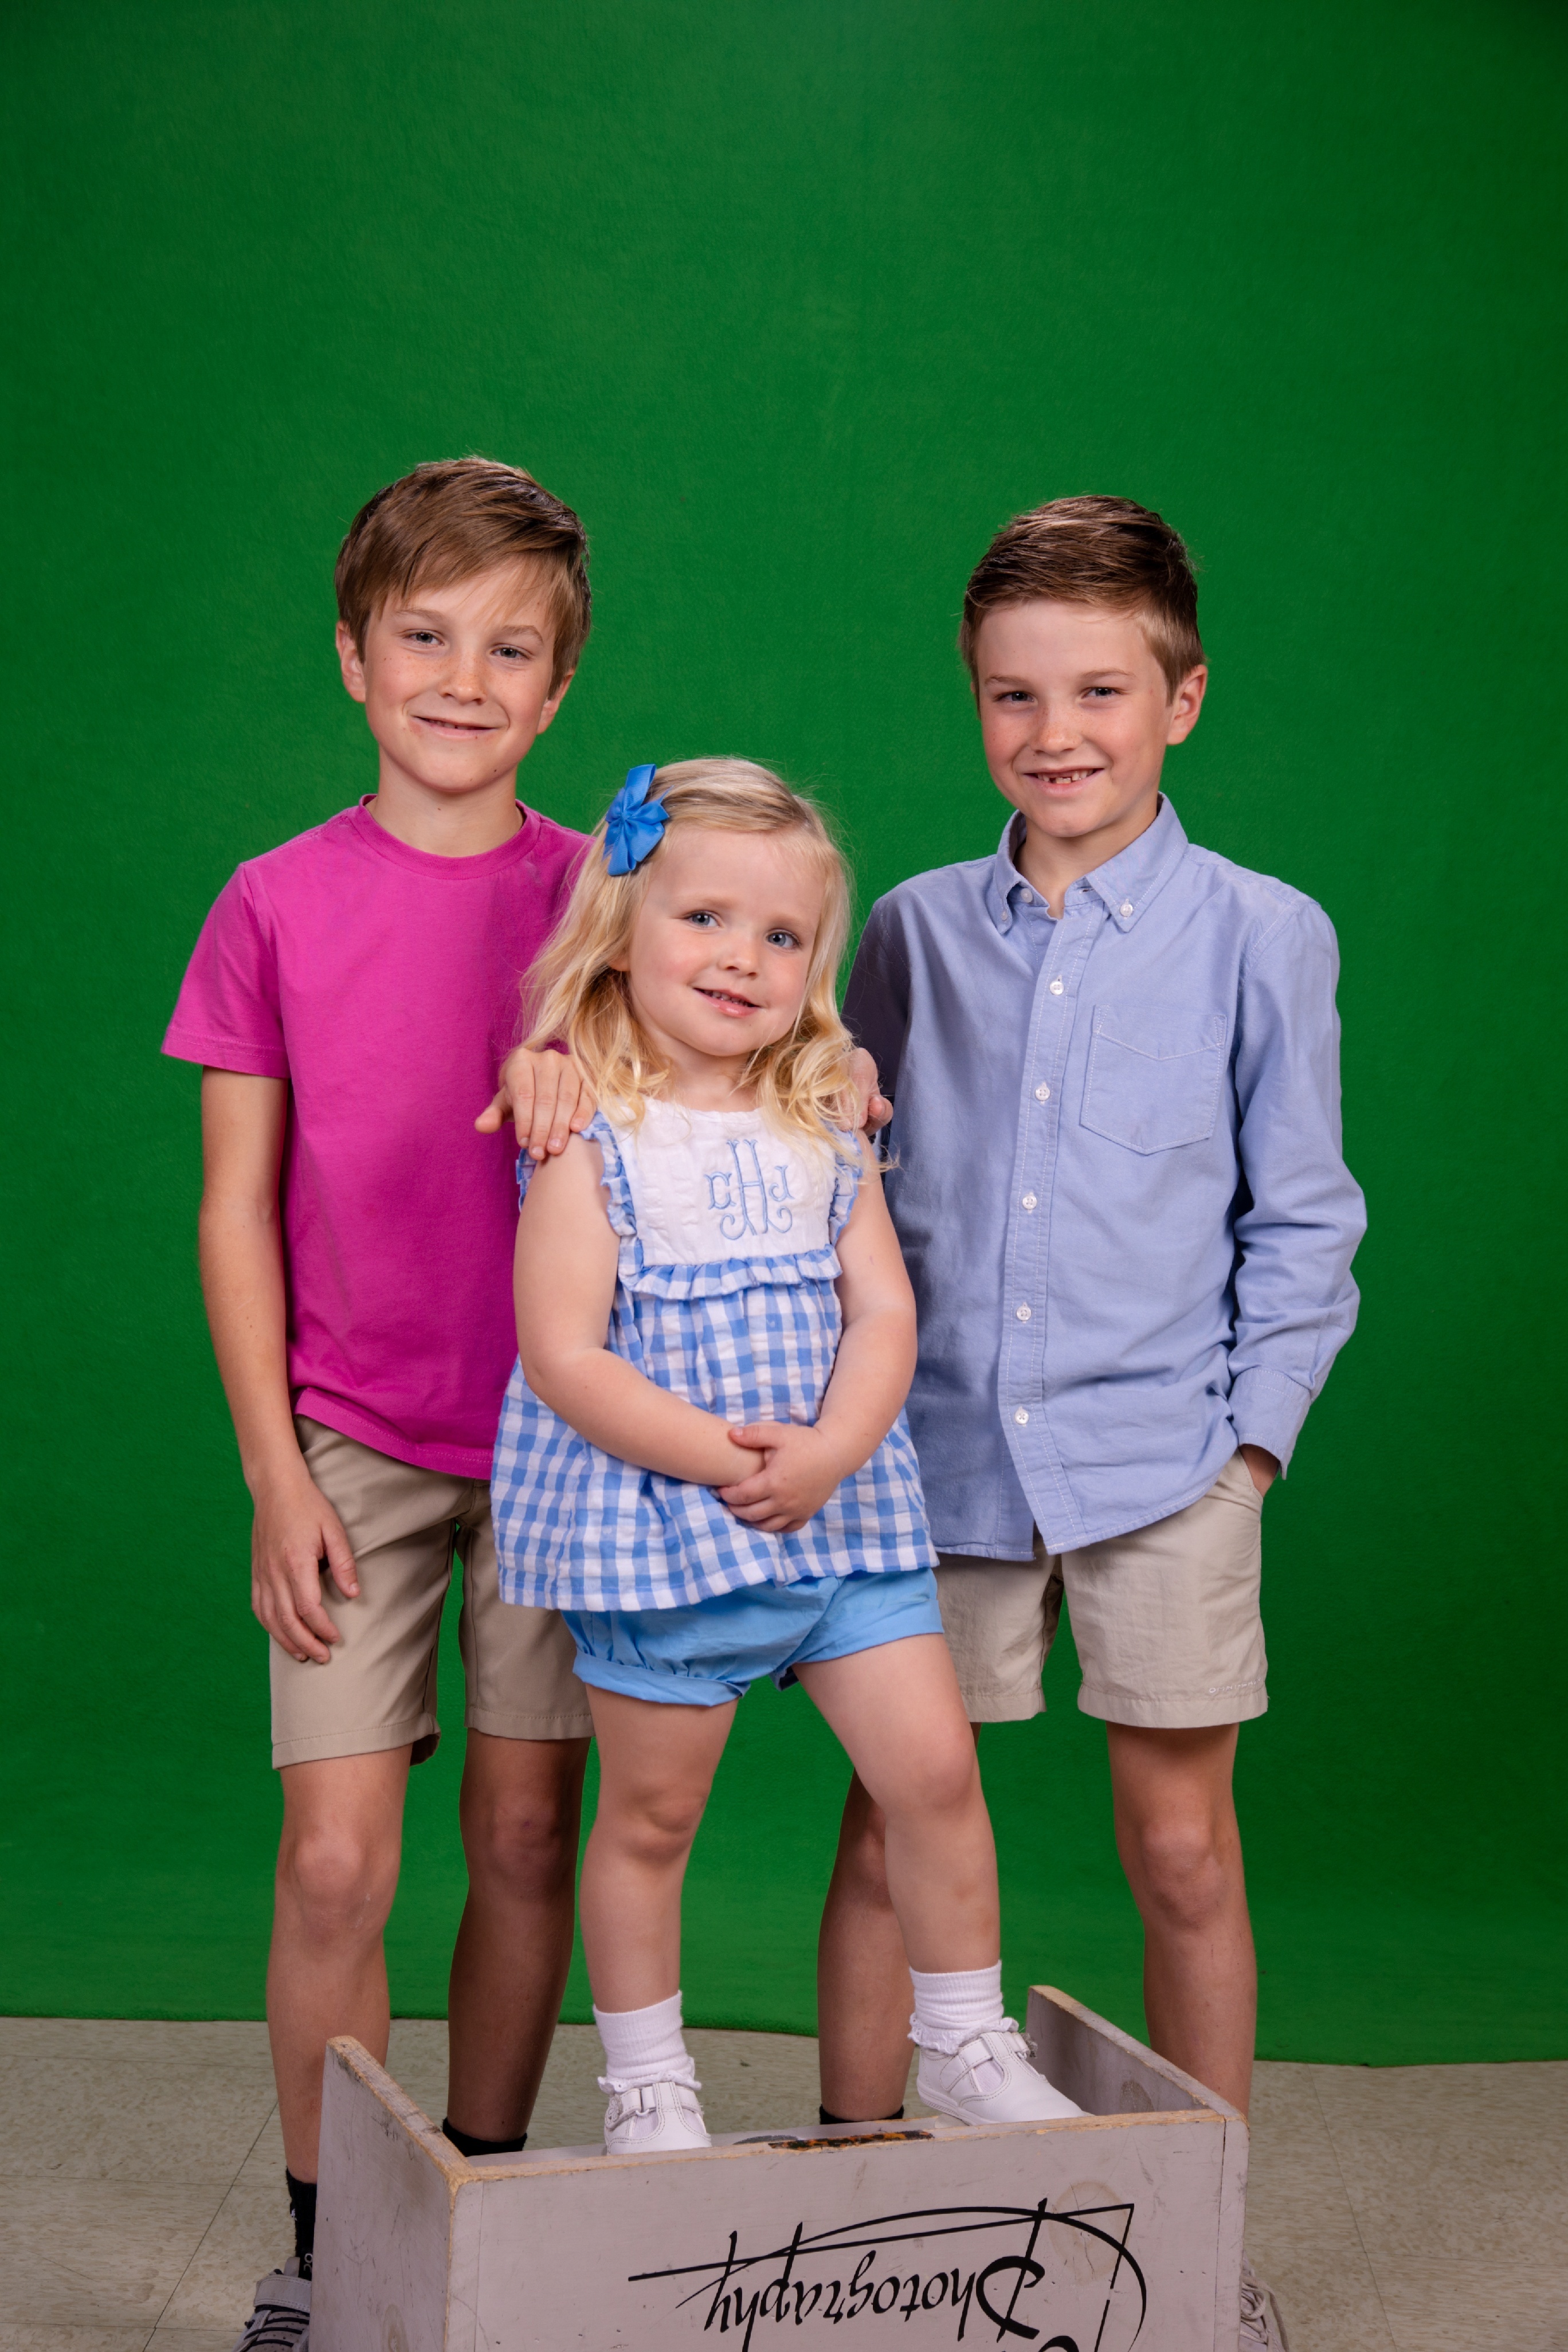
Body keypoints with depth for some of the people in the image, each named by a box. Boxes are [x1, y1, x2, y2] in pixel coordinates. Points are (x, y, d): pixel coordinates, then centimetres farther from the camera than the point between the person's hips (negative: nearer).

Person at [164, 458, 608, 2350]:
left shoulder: (605, 899, 0)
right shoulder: (279, 903, -1)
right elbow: (237, 1210, 0)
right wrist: (275, 1471, -4)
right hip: (353, 1442, -1)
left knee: (526, 1838, 7)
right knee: (335, 1858, -3)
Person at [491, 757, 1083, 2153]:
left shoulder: (825, 1132, 6)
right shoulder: (592, 1141, -9)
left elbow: (885, 1314, 0)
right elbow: (563, 1359, -15)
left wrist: (826, 1453, -17)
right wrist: (722, 1457, -21)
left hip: (841, 1513, 4)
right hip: (651, 1521, -4)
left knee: (935, 1770, 3)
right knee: (652, 1816, 9)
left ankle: (966, 2043, 22)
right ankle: (646, 2080, 26)